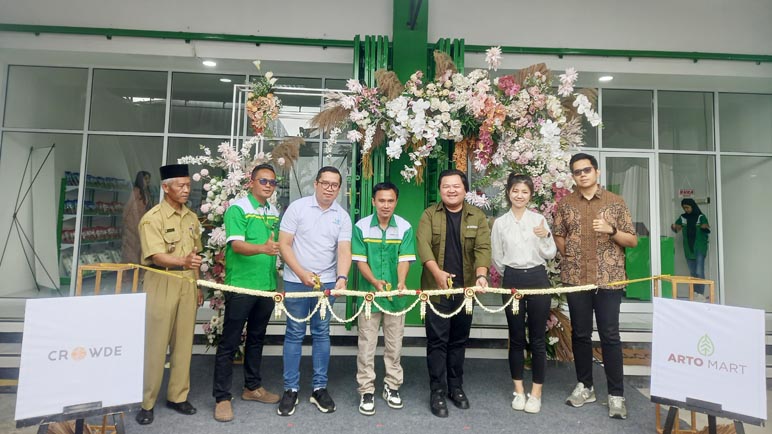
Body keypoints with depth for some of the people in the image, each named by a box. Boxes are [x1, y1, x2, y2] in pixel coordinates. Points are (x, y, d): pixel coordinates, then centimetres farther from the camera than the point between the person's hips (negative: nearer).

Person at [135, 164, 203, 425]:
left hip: (187, 284, 5)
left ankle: (177, 396, 22)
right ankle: (147, 402, 16)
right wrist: (183, 261, -38)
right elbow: (156, 257, -20)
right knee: (155, 344, 2)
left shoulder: (192, 218, 10)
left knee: (183, 343, 10)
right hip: (162, 284, -5)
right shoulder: (153, 218, -9)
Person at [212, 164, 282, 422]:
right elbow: (236, 245, -20)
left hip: (267, 286, 7)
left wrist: (276, 280, 11)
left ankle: (252, 387, 32)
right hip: (240, 286, -6)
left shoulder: (274, 213, 11)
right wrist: (262, 248, -38)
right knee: (229, 343, 2)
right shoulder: (238, 209, -9)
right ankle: (222, 397, 13)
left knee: (256, 339, 17)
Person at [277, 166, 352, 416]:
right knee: (294, 334, 5)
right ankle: (290, 389, 17)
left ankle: (320, 388, 21)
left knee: (321, 334, 9)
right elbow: (284, 244, -6)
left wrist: (342, 278, -24)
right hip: (296, 281, -2)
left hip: (326, 282, 2)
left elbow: (344, 250, -6)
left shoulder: (342, 216, 3)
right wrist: (302, 273, -14)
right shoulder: (297, 207, -4)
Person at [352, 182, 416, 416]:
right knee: (367, 345, 6)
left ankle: (392, 386, 30)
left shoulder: (405, 227, -3)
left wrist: (401, 283, -26)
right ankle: (366, 391, 19)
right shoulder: (361, 227, -5)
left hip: (396, 296, 1)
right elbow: (360, 260, -7)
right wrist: (375, 281, -23)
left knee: (394, 344, 13)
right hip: (369, 293, -1)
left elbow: (404, 259, -7)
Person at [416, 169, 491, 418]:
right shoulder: (429, 215, 0)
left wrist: (481, 275, -25)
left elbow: (483, 248, -7)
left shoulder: (477, 217, 4)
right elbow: (423, 244, -13)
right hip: (436, 288, -2)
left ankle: (456, 387, 28)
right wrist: (437, 272, -28)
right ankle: (437, 391, 14)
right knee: (437, 341, 2)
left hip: (465, 289, 2)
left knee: (459, 340, 13)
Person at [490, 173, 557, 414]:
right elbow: (496, 258, 9)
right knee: (516, 337, 9)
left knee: (537, 337, 5)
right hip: (512, 280, 1)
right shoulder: (500, 223, 2)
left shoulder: (539, 219, 1)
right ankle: (519, 390, 22)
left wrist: (546, 237, -16)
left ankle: (536, 392, 18)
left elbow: (550, 255, 1)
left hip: (537, 279, 0)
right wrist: (510, 276, 11)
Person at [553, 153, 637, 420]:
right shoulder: (565, 204, 6)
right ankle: (585, 386, 24)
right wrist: (571, 258, 1)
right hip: (576, 279, 2)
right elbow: (558, 236, 11)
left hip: (609, 279, -1)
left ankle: (616, 394, 12)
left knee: (610, 336, 1)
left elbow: (632, 241, 3)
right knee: (580, 334, 10)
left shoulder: (615, 202, 3)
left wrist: (611, 230, -14)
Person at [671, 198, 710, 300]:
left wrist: (705, 227, -37)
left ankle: (701, 293, -7)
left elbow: (707, 230, -13)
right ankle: (695, 293, 17)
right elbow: (677, 229, 7)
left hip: (700, 248, -4)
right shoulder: (683, 217, 6)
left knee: (699, 272, -10)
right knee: (692, 272, 10)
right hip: (688, 248, 4)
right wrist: (674, 227, -17)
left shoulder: (701, 217, -6)